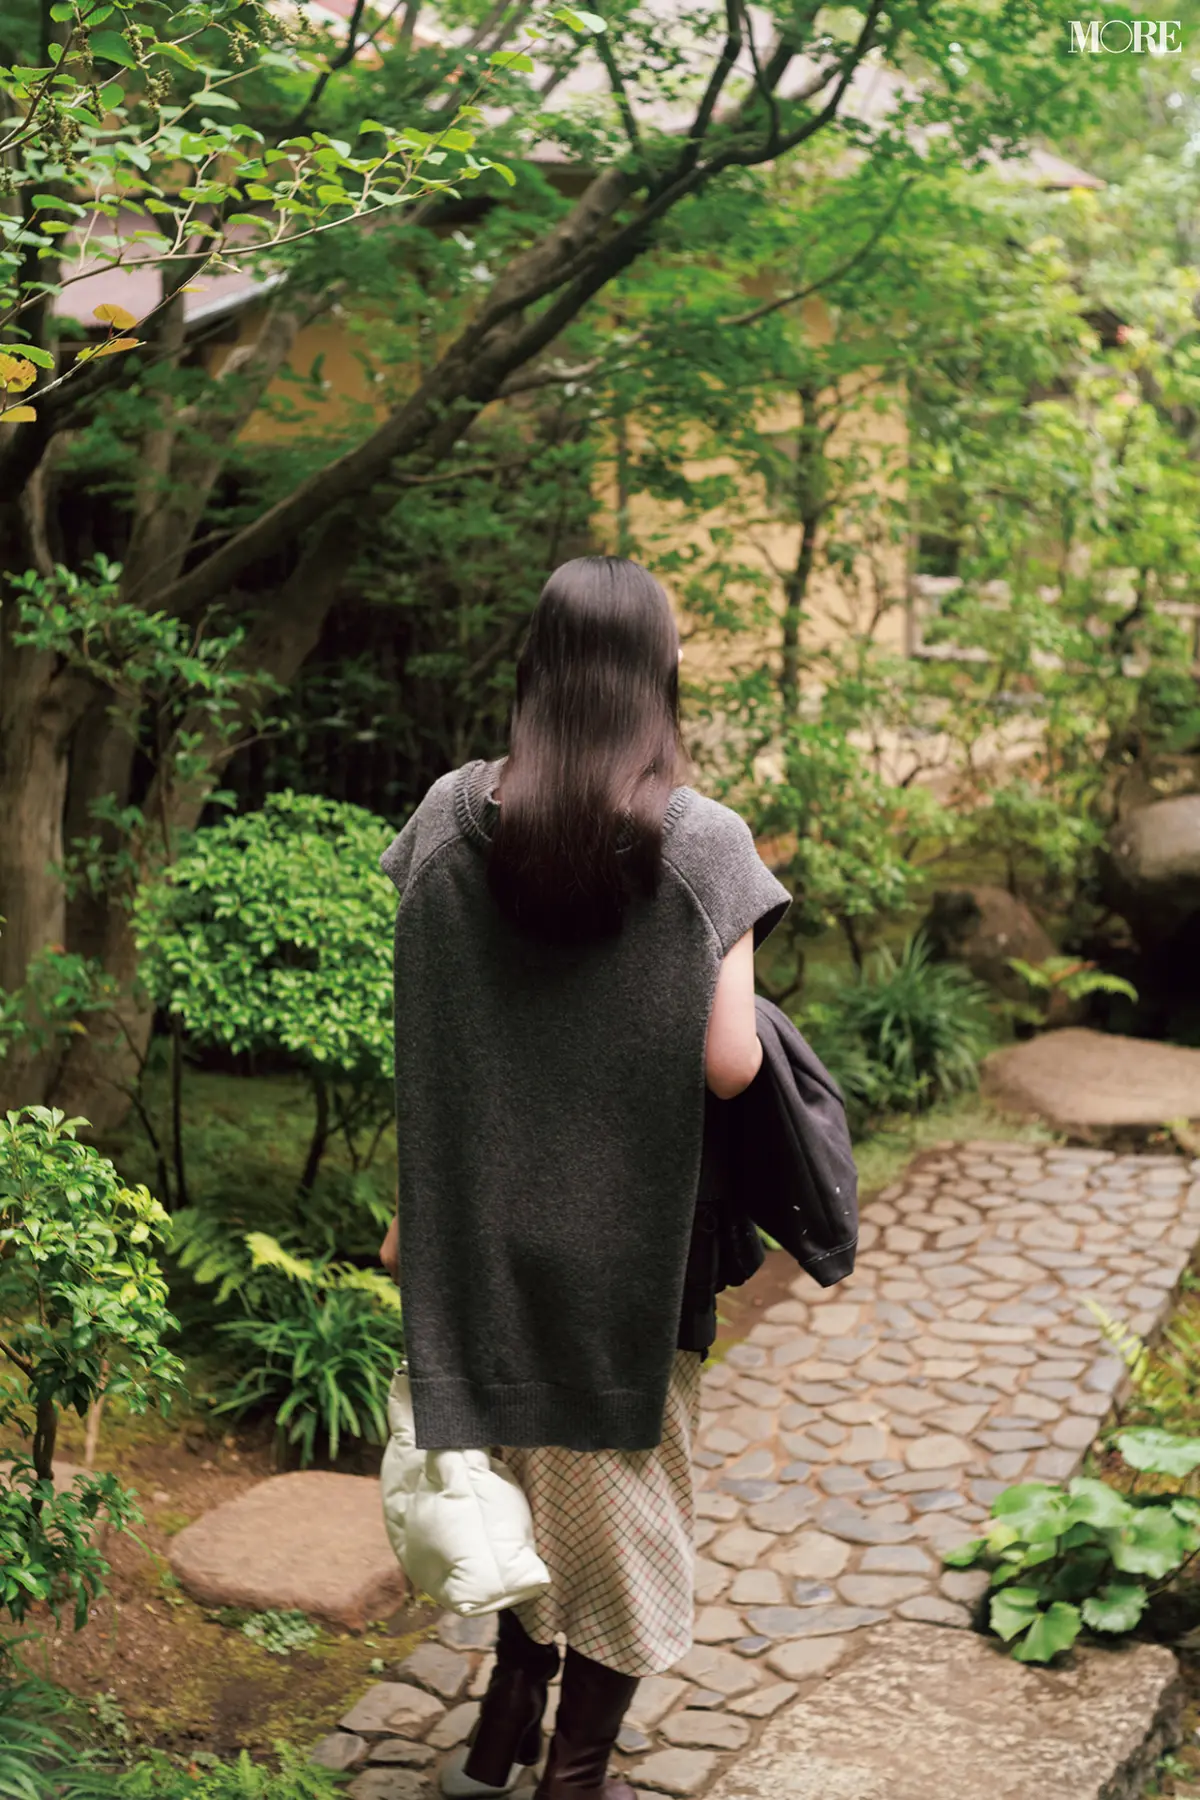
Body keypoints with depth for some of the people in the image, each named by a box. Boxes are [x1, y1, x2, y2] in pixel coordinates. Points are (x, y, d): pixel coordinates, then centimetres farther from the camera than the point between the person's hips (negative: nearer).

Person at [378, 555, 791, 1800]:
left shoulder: (451, 818, -5)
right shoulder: (702, 842, -13)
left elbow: (422, 1037, -1)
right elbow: (728, 1066, -15)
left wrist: (414, 1213, 11)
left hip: (479, 1229, 3)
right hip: (628, 1241, -3)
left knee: (513, 1474, 23)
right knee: (618, 1493, 14)